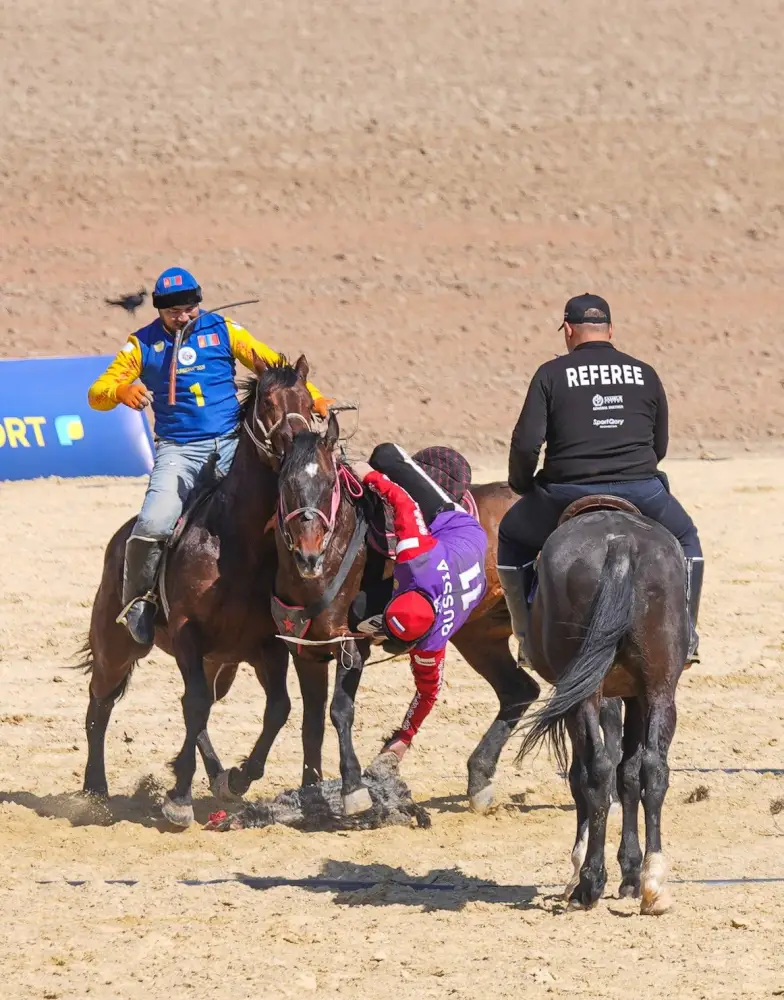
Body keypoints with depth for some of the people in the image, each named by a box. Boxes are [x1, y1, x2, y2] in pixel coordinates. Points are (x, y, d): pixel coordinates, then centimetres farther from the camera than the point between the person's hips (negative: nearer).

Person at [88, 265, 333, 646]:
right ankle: (137, 601, 1)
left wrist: (313, 397, -4)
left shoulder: (223, 331, 8)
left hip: (230, 443, 2)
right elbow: (96, 394, 2)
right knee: (154, 525, -24)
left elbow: (273, 366, 8)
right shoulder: (144, 344, 6)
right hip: (178, 450, -2)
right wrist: (122, 390, -21)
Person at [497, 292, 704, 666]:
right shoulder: (645, 375, 11)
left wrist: (521, 486, 12)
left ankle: (528, 635, 19)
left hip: (567, 495, -2)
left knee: (512, 538, 26)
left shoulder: (551, 374, 1)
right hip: (641, 491, 2)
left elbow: (526, 443, -7)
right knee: (685, 538, 32)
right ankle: (685, 632, 20)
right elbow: (660, 446, 16)